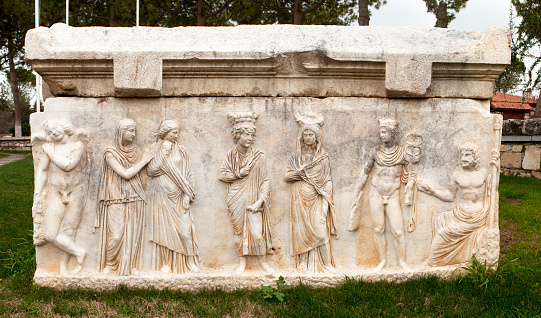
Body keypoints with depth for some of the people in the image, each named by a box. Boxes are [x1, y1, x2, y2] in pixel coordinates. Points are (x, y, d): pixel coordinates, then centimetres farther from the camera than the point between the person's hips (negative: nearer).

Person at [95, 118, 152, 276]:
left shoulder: (136, 153, 9)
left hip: (135, 200, 4)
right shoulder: (110, 153, -6)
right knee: (115, 234, -5)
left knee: (133, 233, 4)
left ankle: (132, 265, 15)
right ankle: (109, 263, 16)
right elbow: (126, 174, -12)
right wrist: (143, 161, -6)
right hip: (116, 200, -4)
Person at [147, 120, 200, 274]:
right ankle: (166, 263, 7)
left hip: (178, 196, 1)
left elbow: (188, 174, 7)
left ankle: (190, 262, 6)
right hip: (162, 195, -1)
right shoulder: (156, 150, 6)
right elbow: (151, 170, -7)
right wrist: (164, 153, -7)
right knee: (165, 228, -1)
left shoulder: (180, 151, 11)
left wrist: (188, 194, -4)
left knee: (183, 227, -3)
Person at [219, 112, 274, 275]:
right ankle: (242, 260, 22)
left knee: (257, 231, -4)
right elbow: (223, 175, 1)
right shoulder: (231, 155, 3)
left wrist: (260, 201, -15)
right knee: (239, 229, 8)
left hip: (253, 200, -2)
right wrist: (241, 173, -11)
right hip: (236, 200, 2)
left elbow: (265, 180, -6)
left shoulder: (258, 156, -4)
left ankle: (262, 261, 14)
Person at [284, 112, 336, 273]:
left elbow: (327, 181, 3)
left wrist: (326, 201, -6)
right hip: (300, 198, 1)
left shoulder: (323, 157, 6)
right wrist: (300, 172, -9)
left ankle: (325, 264, 1)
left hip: (317, 199, -1)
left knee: (320, 231, -9)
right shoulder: (297, 157, 10)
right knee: (303, 231, -1)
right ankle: (305, 265, 5)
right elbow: (287, 176, 7)